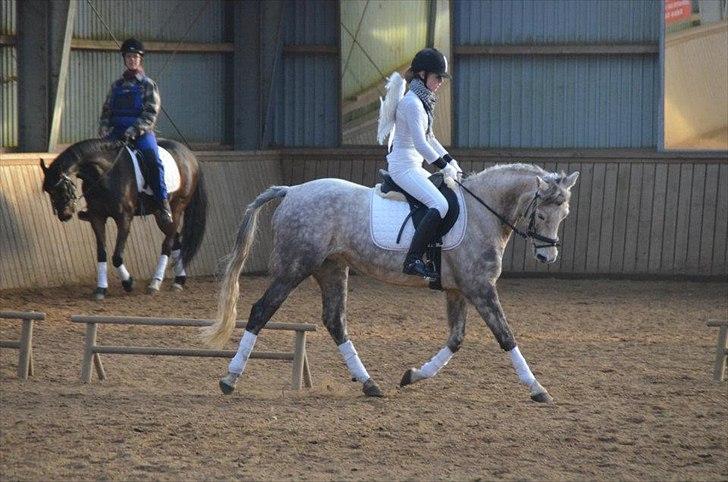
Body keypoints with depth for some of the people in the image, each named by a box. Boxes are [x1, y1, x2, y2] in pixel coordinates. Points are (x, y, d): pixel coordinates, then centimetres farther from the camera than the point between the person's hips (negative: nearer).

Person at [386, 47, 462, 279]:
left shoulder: (422, 101, 15)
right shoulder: (412, 103, -17)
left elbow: (429, 138, 25)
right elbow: (421, 144, -23)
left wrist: (451, 161, 17)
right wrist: (445, 167, -15)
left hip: (413, 167, 11)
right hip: (404, 167, -11)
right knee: (440, 204, -27)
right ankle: (413, 260, -32)